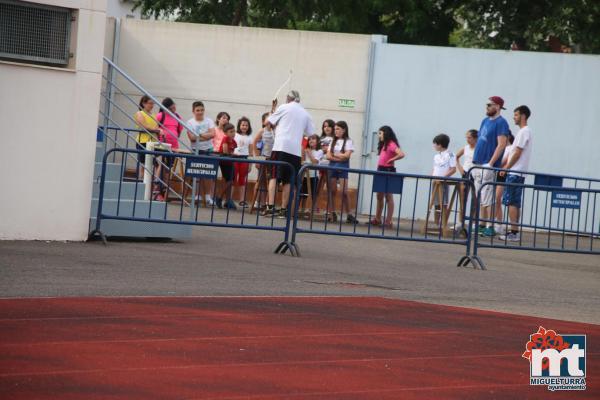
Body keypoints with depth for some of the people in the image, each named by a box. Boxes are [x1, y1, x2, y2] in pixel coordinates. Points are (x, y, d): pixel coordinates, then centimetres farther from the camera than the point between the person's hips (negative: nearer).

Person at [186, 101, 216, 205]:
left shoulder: (208, 121, 4)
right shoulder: (190, 122, 1)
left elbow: (212, 134, -9)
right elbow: (192, 137, -11)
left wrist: (199, 135, -13)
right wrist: (205, 135, -12)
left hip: (208, 150, 0)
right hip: (196, 150, 0)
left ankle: (208, 196, -4)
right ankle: (199, 195, 11)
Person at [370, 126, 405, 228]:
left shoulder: (391, 144, -13)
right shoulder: (384, 144, 15)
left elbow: (401, 154, -26)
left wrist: (391, 160, -16)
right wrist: (378, 169, 4)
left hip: (388, 171, -9)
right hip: (381, 171, 9)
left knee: (388, 197, -4)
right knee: (379, 196, 14)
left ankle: (388, 221, -1)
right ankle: (377, 219, 21)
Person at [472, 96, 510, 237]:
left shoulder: (501, 123, -9)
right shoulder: (485, 121, 16)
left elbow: (501, 144, -17)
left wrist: (490, 163, -21)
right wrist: (475, 161, 15)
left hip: (488, 166, -9)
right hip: (478, 164, 9)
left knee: (487, 198, -9)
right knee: (480, 198, 10)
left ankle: (489, 227, -8)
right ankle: (482, 224, 15)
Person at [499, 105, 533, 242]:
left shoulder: (524, 132, -12)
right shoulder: (524, 131, 19)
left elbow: (517, 153, -16)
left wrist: (506, 168, -10)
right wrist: (504, 166, 17)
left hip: (515, 172, -10)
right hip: (519, 173, 10)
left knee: (511, 202, -9)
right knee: (515, 203, 9)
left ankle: (513, 232, -12)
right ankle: (515, 232, 9)